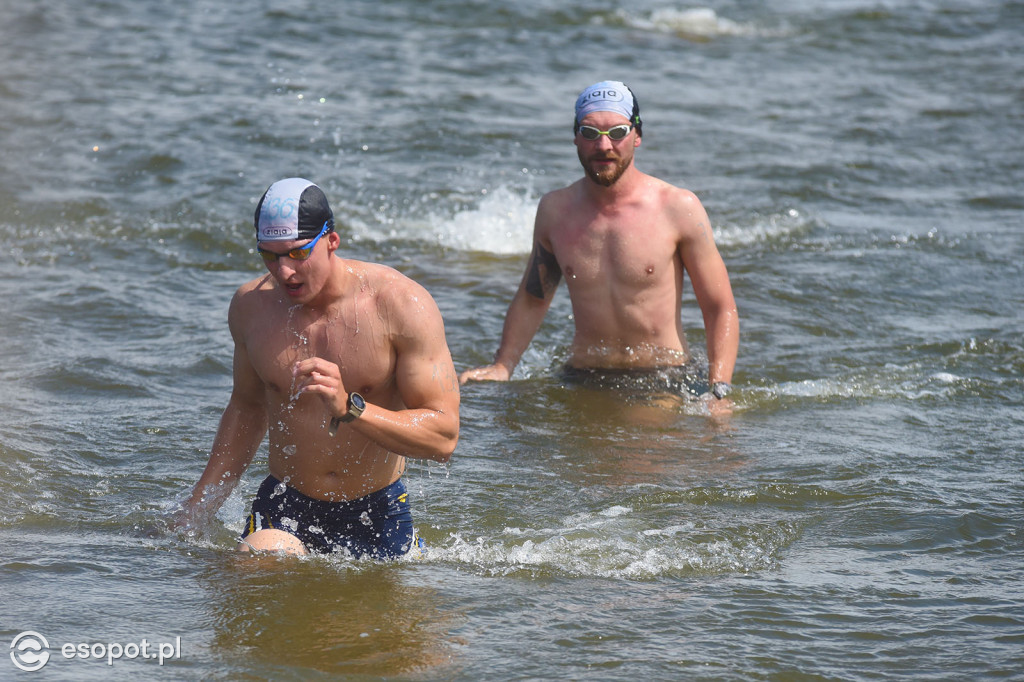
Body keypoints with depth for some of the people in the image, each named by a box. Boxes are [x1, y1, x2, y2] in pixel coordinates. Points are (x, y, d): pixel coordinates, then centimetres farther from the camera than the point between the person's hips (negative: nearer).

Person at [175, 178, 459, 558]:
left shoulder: (402, 305, -15)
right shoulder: (250, 306, -2)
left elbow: (444, 435, -19)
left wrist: (348, 409, -33)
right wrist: (196, 512, 18)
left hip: (376, 514, 0)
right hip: (283, 511, 0)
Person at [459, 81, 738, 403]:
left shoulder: (678, 208, -5)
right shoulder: (554, 210, 5)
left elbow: (721, 309, -2)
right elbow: (532, 298, 21)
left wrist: (718, 393, -13)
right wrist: (502, 367, 8)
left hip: (667, 384, -4)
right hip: (582, 385, 4)